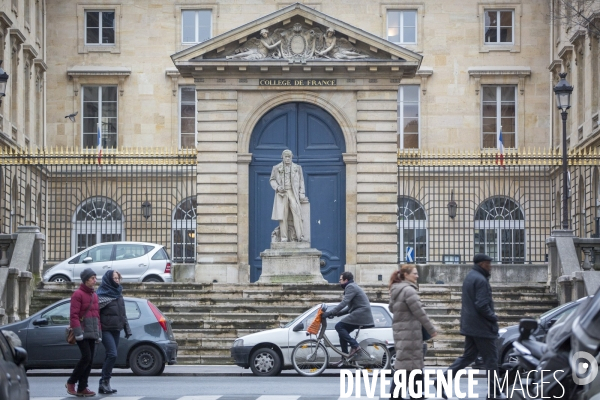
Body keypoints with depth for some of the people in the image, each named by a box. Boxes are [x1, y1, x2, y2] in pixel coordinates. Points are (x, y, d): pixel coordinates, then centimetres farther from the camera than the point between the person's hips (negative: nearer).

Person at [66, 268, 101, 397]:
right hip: (83, 333, -8)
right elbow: (74, 315, -12)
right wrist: (78, 332, -19)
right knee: (86, 357, -15)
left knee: (89, 360, 5)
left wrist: (98, 333, 16)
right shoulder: (78, 294, -6)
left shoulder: (94, 296, 18)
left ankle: (82, 388, 9)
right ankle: (71, 382, -1)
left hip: (92, 334, 8)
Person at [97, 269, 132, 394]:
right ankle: (104, 382, -10)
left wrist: (127, 329, 17)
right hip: (106, 330, -7)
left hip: (116, 330, 7)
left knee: (110, 356, 7)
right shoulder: (101, 294, -9)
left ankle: (105, 384, 11)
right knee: (112, 355, -16)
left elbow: (123, 314, 20)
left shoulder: (118, 294, 15)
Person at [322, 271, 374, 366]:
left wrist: (330, 313, -22)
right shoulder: (353, 287, 25)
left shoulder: (351, 287, -8)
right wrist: (336, 313, 15)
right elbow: (349, 308, 24)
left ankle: (354, 345, -16)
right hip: (361, 315, 10)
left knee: (339, 326, -13)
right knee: (342, 330, 10)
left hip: (360, 314, -10)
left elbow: (344, 303, -21)